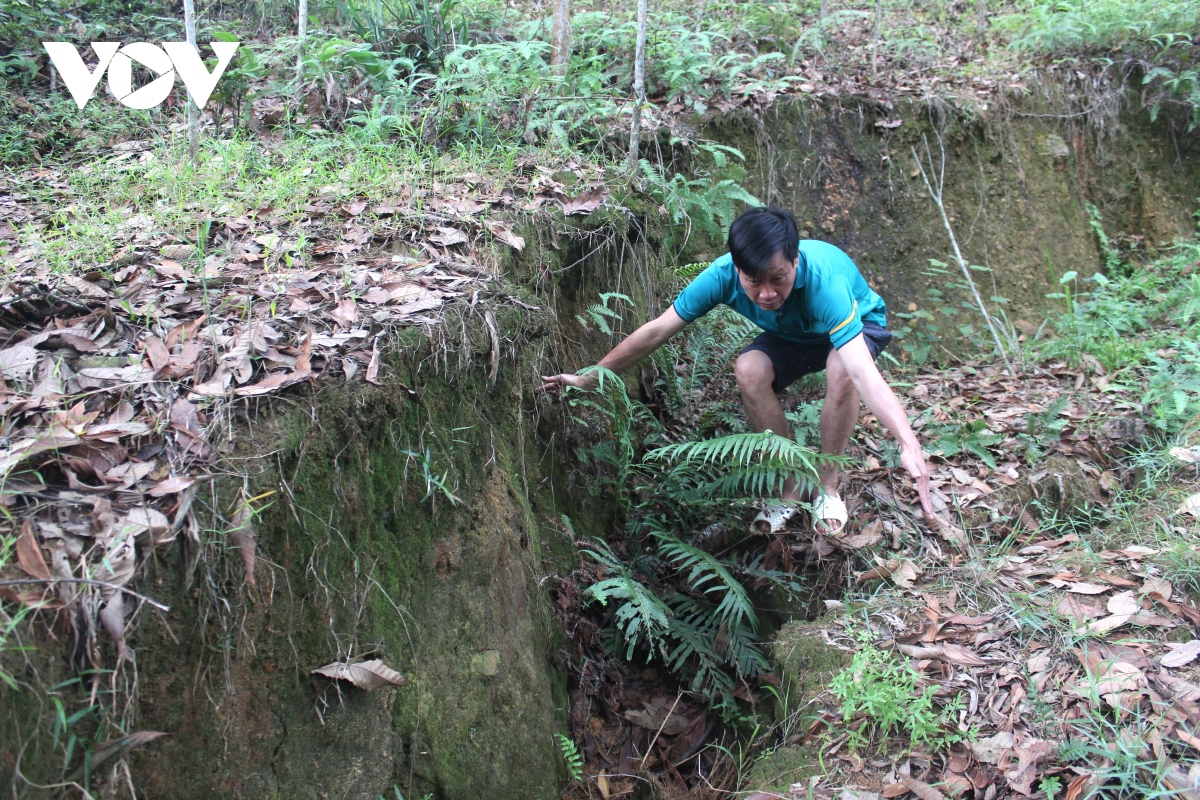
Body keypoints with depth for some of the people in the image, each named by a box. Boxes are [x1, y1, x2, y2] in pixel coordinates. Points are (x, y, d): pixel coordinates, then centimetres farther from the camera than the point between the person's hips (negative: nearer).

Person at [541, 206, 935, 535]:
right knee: (749, 370, -28)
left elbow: (863, 372, -55)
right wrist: (589, 378, -18)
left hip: (857, 326, -3)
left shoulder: (823, 280, -44)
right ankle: (794, 487, -9)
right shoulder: (724, 274, -32)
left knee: (841, 372, -37)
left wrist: (909, 444, -67)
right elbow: (656, 331, -22)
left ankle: (827, 486, -13)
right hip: (792, 337, 4)